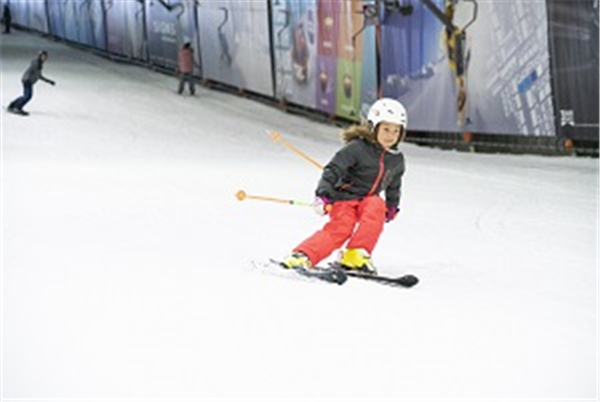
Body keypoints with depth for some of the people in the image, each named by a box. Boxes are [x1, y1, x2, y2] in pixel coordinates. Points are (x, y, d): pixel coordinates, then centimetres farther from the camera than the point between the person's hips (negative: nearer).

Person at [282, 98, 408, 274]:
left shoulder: (397, 160, 9)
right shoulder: (357, 148, -12)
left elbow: (394, 186, 29)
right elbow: (333, 170, -15)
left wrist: (392, 208, 34)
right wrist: (323, 195, -26)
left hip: (369, 201, 5)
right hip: (344, 196, -5)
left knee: (377, 206, -29)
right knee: (341, 228, -29)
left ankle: (355, 255, -29)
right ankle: (302, 256, -37)